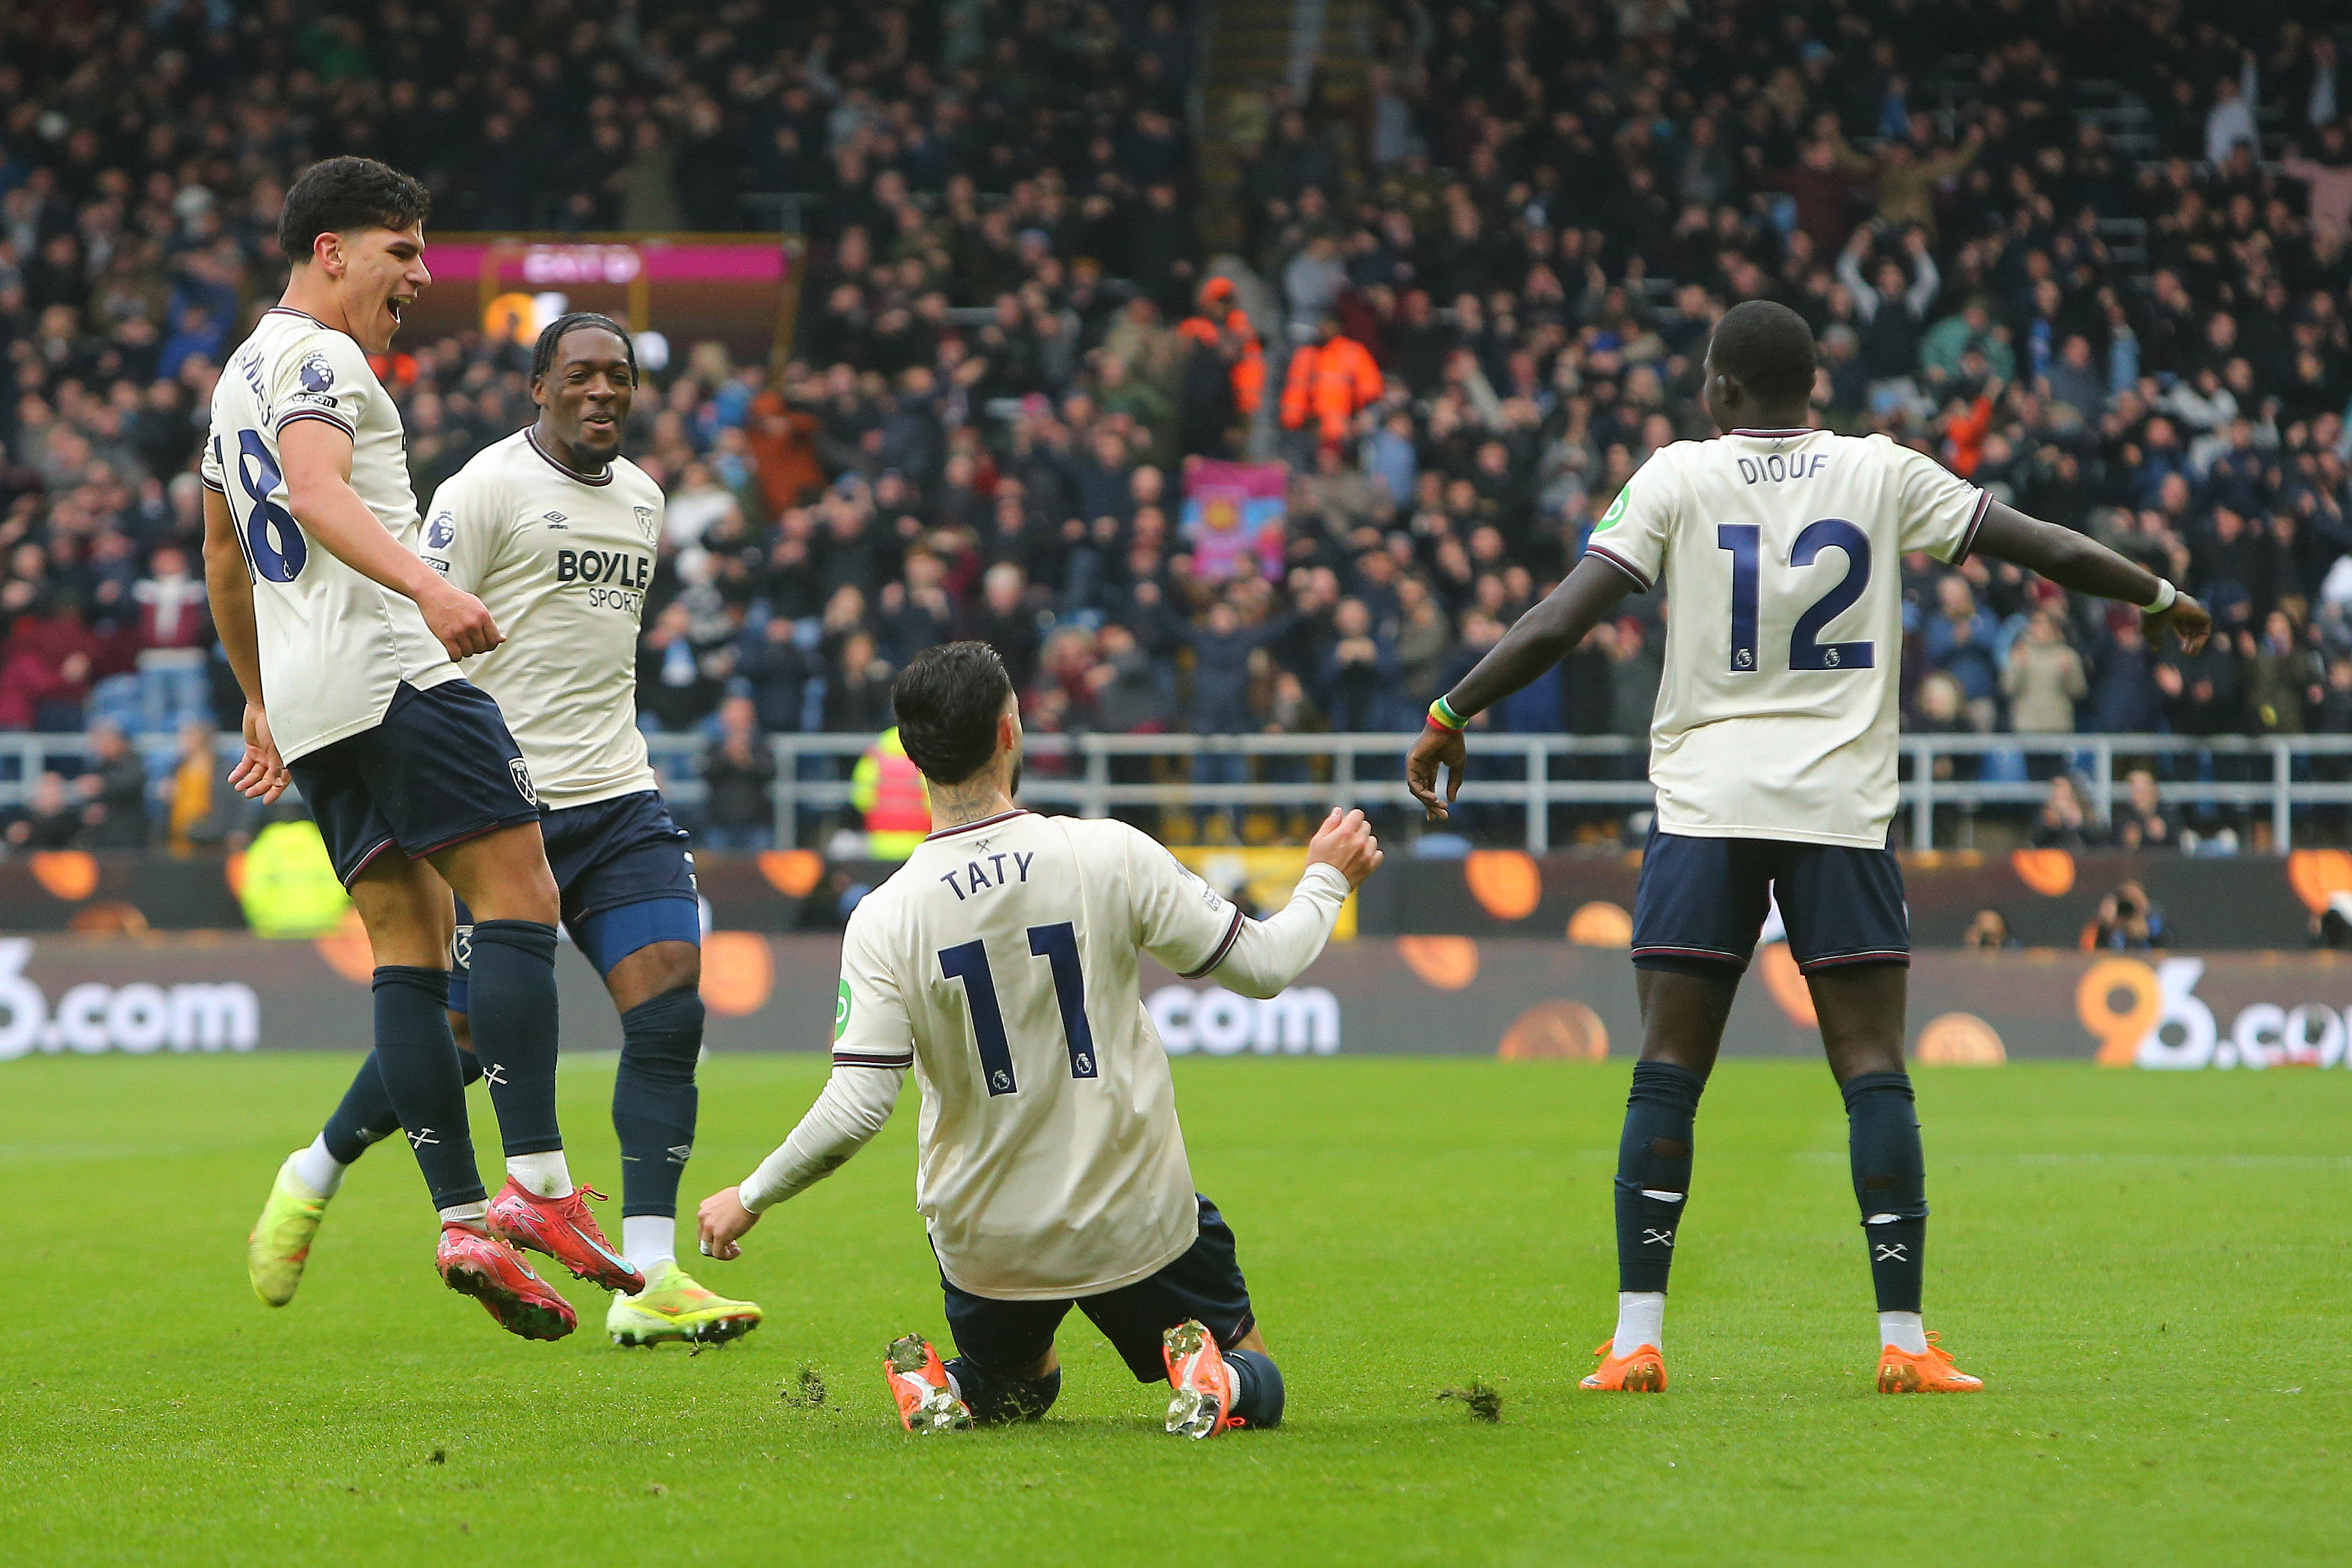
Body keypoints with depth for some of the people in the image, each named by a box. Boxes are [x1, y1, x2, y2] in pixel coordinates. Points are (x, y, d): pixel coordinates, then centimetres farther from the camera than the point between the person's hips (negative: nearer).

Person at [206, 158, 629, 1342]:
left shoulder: (236, 377, 26)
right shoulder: (316, 358, -5)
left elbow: (223, 558, 36)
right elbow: (317, 494, -24)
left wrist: (258, 702, 44)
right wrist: (428, 588, -38)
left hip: (306, 706, 10)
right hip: (390, 669, -10)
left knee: (411, 942, 5)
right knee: (517, 898, -12)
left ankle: (461, 1221, -3)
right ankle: (534, 1182, -22)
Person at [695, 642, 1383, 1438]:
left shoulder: (884, 919, -13)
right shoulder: (1111, 856, -14)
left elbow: (853, 1111, -16)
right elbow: (1261, 965, -3)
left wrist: (750, 1198, -1)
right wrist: (1326, 880, 16)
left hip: (983, 1242, 1)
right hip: (1138, 1217, -1)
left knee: (1018, 1381, 31)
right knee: (1254, 1385, 21)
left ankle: (947, 1388, -3)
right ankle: (1208, 1375, -15)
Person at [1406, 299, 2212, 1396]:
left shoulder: (1677, 478, 1)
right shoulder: (1881, 474, 5)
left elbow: (1558, 623, -5)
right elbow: (2046, 549, 11)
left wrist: (1451, 714, 4)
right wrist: (2160, 598, 27)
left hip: (1703, 803, 0)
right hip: (1843, 809, 0)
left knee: (1667, 1073, 1)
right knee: (1873, 1070, 1)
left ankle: (1636, 1337, -5)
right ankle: (1905, 1338, -3)